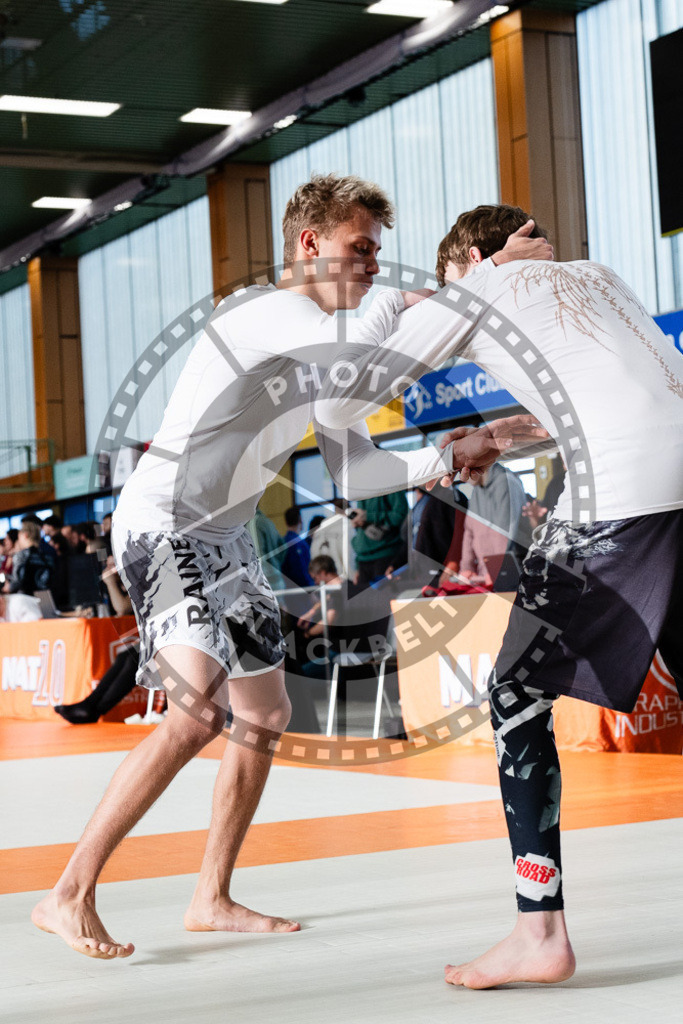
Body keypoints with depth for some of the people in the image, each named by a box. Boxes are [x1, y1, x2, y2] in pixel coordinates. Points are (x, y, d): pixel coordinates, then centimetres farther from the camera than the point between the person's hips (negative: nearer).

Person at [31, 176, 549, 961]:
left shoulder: (324, 351, 12)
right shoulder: (257, 310, -17)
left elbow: (356, 474, 12)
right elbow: (364, 347, -35)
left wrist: (457, 454, 2)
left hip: (223, 539, 10)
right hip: (161, 524, -10)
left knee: (264, 718, 12)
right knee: (196, 713, -24)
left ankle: (211, 899, 24)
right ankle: (68, 897, -17)